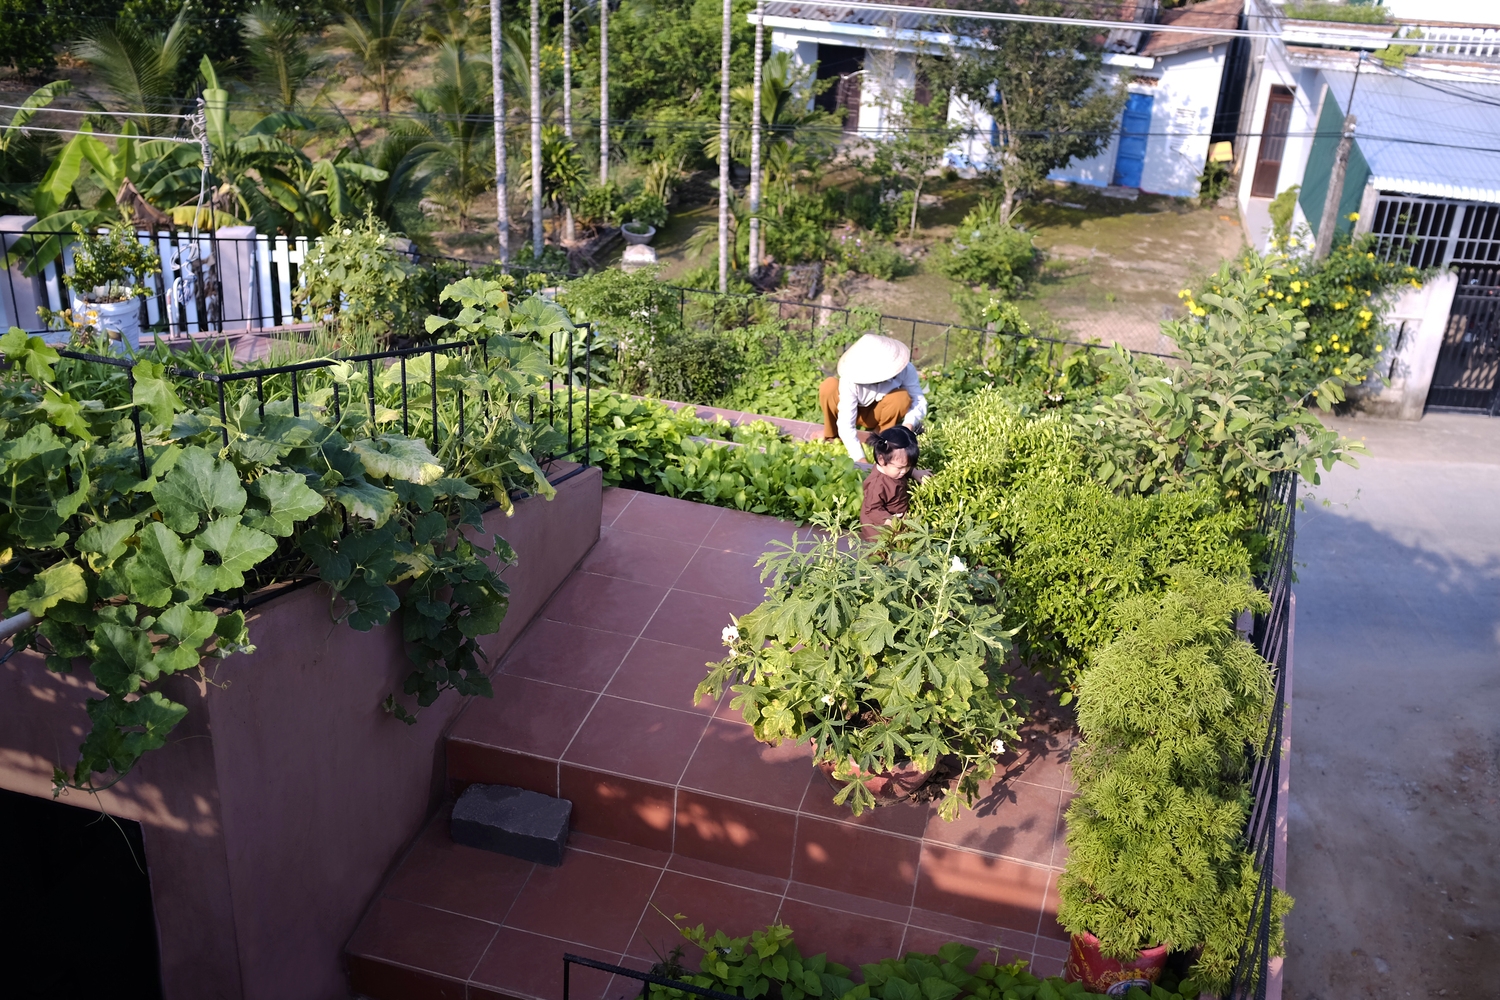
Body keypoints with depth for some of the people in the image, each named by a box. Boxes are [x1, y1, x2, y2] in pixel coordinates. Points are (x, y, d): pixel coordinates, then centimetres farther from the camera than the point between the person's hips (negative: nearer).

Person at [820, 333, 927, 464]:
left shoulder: (905, 369, -30)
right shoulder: (850, 380, -35)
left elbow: (919, 400, -24)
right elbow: (845, 424, -37)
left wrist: (910, 423, -46)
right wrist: (860, 459, -43)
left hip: (879, 414, 2)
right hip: (854, 412, -2)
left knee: (902, 397, -32)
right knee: (829, 387, -31)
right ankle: (832, 438, -7)